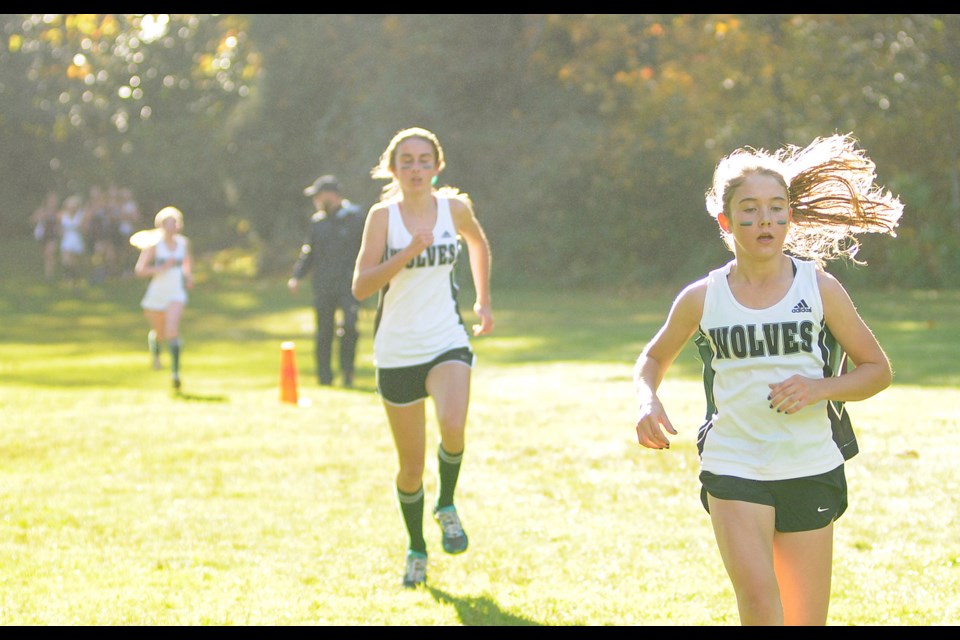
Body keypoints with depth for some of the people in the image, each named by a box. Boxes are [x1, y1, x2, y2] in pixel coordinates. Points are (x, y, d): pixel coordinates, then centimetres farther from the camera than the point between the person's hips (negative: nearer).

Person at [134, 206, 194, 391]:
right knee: (160, 334, 15)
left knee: (172, 329, -23)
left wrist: (189, 275, 11)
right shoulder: (153, 245, -10)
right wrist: (162, 267, -23)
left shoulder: (183, 242, 4)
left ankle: (175, 372, -24)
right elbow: (139, 270, -15)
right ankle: (155, 353, 54)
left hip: (176, 294, 1)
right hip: (156, 294, -1)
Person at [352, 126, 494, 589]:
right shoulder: (383, 215, -5)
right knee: (411, 464, 6)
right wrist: (409, 251, -23)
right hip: (396, 353, 0)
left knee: (453, 427, -28)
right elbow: (361, 287, -14)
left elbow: (479, 243, 24)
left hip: (447, 344, 1)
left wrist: (483, 301, 22)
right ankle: (416, 550, 30)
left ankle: (446, 506, 0)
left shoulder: (454, 208, 2)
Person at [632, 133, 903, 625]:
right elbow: (654, 357, 18)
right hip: (732, 469, -1)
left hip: (810, 472, 1)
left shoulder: (820, 288, -2)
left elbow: (877, 369, 6)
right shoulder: (702, 298, 0)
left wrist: (820, 388, -13)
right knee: (758, 601, -22)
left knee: (806, 619, 5)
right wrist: (647, 401, -4)